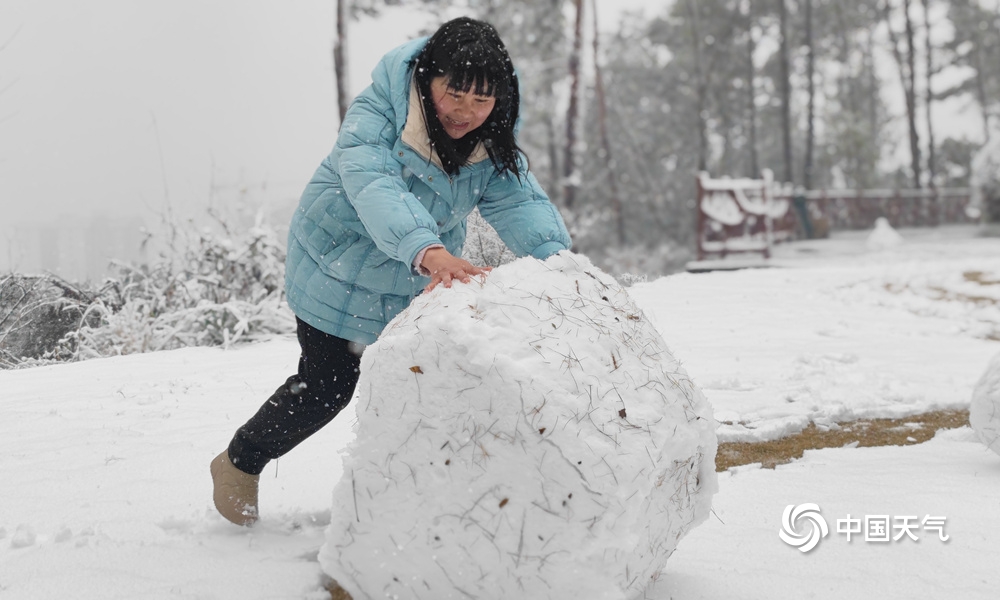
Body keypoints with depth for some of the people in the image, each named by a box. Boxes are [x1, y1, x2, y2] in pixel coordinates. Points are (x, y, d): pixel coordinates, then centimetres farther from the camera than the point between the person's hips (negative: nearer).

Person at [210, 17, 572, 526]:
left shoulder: (492, 143, -12)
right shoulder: (374, 116, -29)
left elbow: (521, 201, -24)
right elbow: (375, 187, -46)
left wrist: (553, 257, -46)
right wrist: (426, 249, -65)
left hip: (418, 283, 5)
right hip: (339, 271, -5)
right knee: (326, 386, -1)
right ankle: (239, 463, 24)